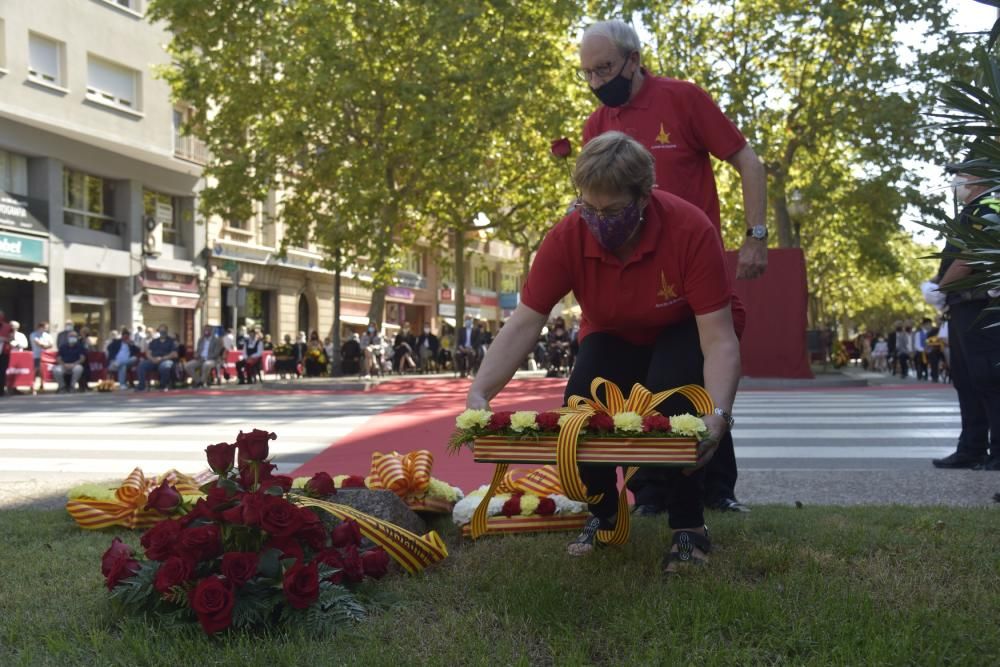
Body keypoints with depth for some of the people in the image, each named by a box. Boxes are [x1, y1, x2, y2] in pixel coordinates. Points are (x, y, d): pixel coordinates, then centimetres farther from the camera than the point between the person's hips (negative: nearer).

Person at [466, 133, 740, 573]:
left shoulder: (690, 230, -34)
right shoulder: (568, 237, -27)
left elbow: (719, 338, -33)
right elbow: (523, 325, -25)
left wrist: (718, 414, -49)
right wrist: (479, 394, -38)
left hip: (683, 332, -2)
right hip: (613, 337, 3)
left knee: (670, 395, -33)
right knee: (582, 403, -24)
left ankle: (689, 527, -13)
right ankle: (602, 514, 4)